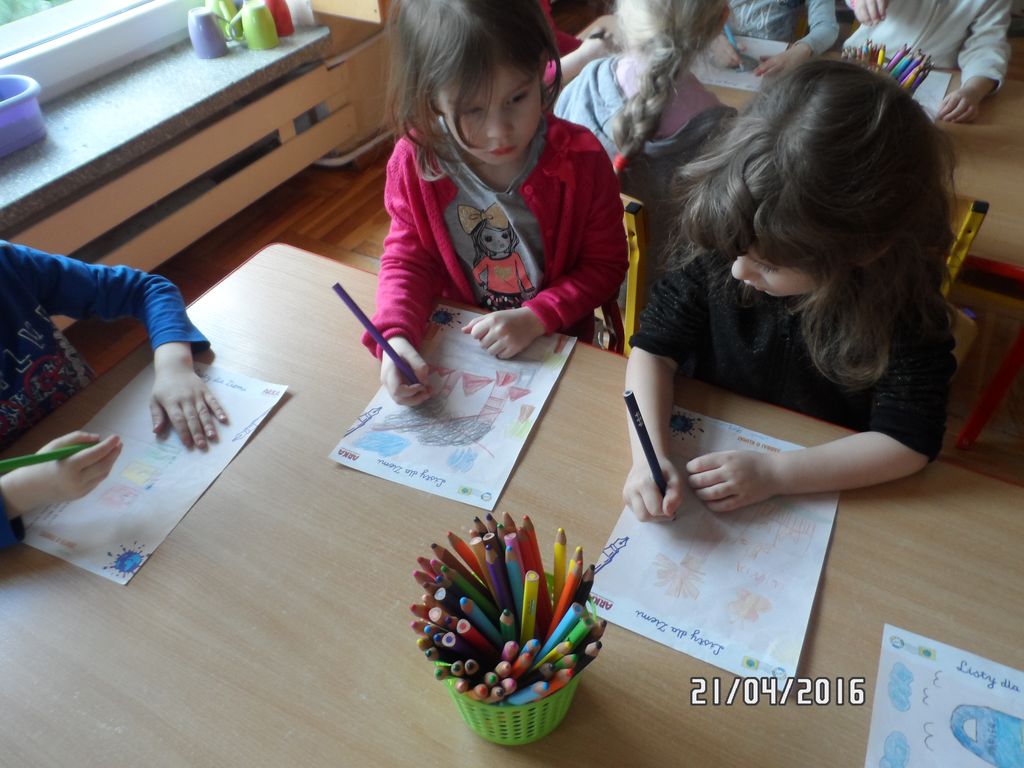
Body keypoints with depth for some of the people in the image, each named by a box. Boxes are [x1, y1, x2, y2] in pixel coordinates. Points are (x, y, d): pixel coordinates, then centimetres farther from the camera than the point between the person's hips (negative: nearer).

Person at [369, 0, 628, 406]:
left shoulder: (581, 159, -18)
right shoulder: (414, 162, -15)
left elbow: (604, 265, -8)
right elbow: (407, 259, -5)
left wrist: (535, 319, -22)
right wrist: (396, 336, -24)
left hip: (557, 347, -1)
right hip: (455, 343, 2)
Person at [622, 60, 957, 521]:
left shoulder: (902, 297, -21)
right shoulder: (717, 251, -18)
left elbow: (909, 441, -18)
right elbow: (654, 348, -14)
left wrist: (773, 473, -28)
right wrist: (650, 455, -28)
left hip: (823, 497, 3)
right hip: (702, 455, -2)